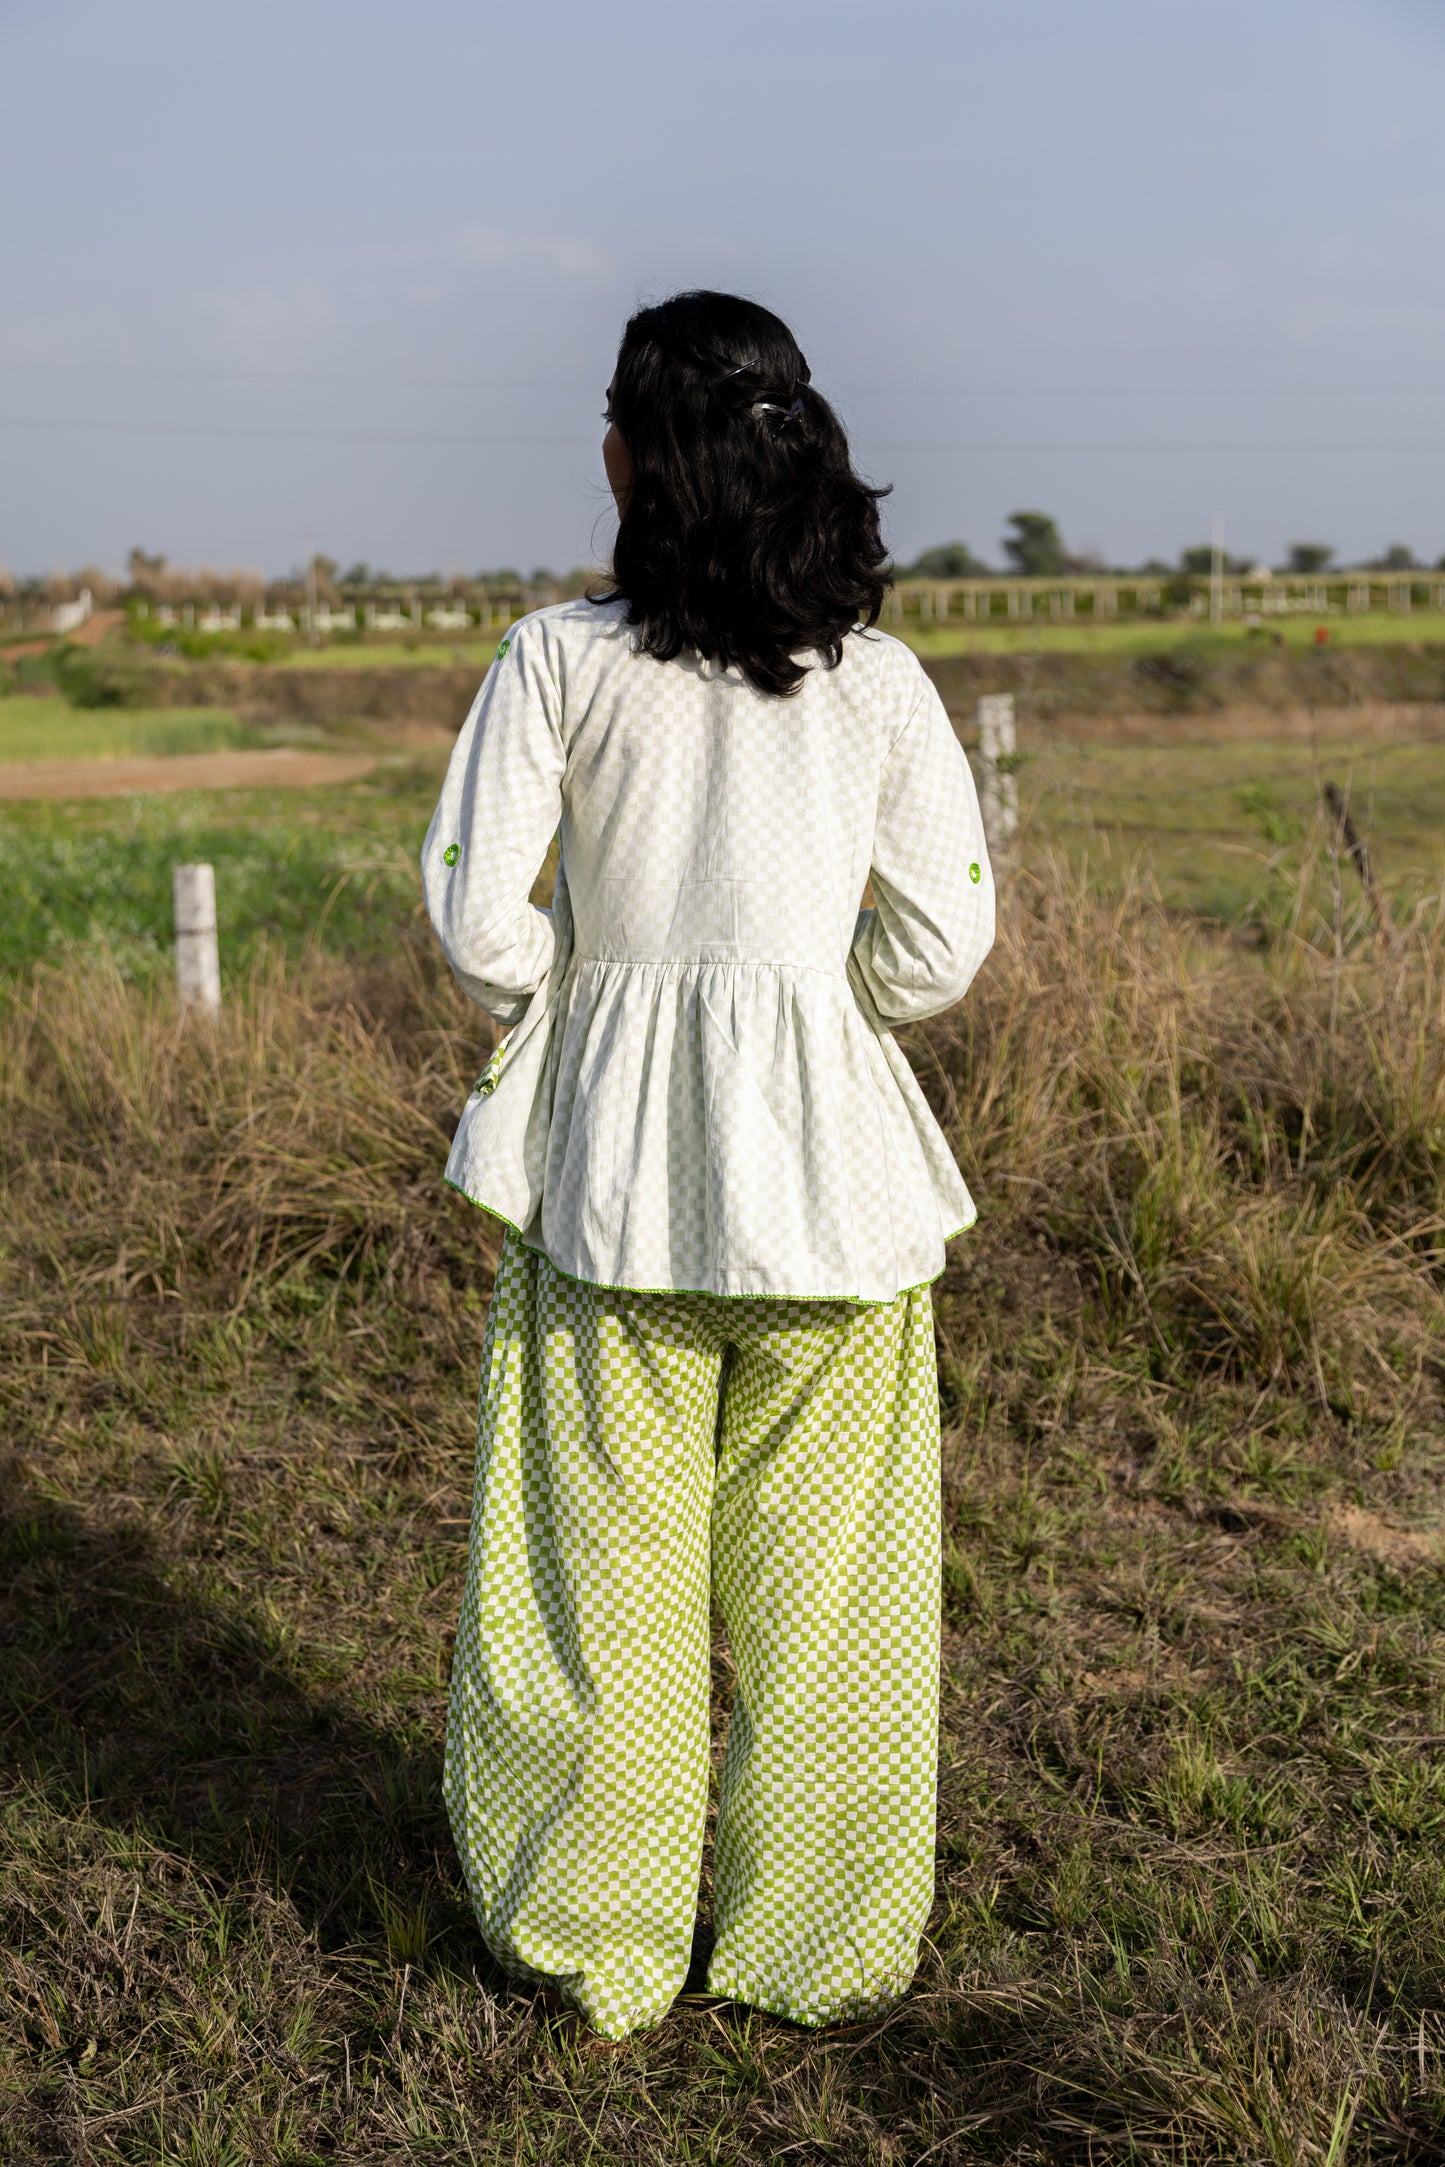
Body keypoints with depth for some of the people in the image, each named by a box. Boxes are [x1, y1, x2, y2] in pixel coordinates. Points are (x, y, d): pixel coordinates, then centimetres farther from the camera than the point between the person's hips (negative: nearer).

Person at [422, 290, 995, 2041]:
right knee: (824, 1571, 12)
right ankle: (818, 1943, 25)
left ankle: (597, 1947, 24)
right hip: (829, 1158, 1)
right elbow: (939, 940, -1)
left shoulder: (558, 658, -6)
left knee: (606, 1564, 11)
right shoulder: (879, 680, -1)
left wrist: (575, 1006, 10)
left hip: (613, 1148, -1)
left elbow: (477, 921, -10)